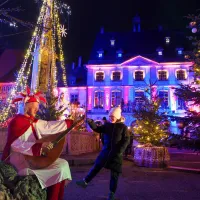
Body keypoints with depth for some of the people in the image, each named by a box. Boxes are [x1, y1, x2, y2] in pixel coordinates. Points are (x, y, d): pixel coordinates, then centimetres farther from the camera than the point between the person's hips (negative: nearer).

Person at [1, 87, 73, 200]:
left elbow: (50, 126, 7)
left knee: (63, 163, 2)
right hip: (22, 161, -8)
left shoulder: (34, 122, 9)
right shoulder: (17, 121, -15)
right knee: (59, 167, -16)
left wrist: (71, 122, 2)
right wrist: (40, 145, -30)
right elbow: (15, 145, -23)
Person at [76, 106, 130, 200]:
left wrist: (120, 150, -17)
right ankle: (85, 182, 16)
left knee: (114, 173, 4)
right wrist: (91, 122, -14)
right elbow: (97, 129, 3)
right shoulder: (107, 125, 6)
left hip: (116, 153, -3)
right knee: (96, 166, 4)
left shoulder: (123, 127, -4)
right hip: (106, 150, 3)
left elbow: (126, 140, -6)